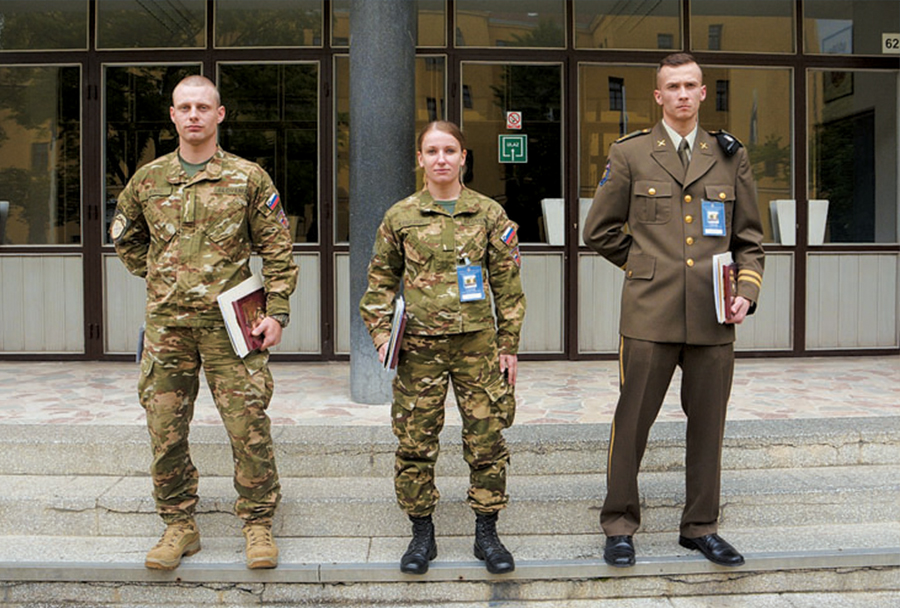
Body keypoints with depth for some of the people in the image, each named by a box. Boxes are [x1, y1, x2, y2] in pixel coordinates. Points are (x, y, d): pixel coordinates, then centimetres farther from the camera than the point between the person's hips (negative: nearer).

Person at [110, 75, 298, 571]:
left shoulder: (249, 178, 2)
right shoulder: (147, 179, 10)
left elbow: (276, 250, 2)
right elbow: (124, 236, 27)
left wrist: (276, 312, -5)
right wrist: (156, 274, 16)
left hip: (229, 322, -3)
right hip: (166, 324, 3)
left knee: (248, 428, -2)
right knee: (165, 431, 7)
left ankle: (258, 525, 13)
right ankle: (178, 527, 22)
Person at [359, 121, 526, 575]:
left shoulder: (489, 214, 5)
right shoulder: (400, 216, 5)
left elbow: (508, 285, 7)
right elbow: (381, 280, 13)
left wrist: (509, 345, 3)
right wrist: (381, 332, 2)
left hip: (478, 342, 0)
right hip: (420, 345, 0)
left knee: (486, 439, 4)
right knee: (415, 443, 5)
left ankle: (486, 533, 21)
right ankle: (422, 534, 22)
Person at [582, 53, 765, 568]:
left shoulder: (731, 156, 12)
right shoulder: (629, 154, 6)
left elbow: (750, 239, 14)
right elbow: (599, 231, 10)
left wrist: (748, 289, -1)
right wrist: (647, 264, 9)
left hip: (713, 317, 3)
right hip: (651, 313, -2)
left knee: (708, 423, 9)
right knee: (633, 419, 2)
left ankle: (701, 526, 25)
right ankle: (620, 524, 18)